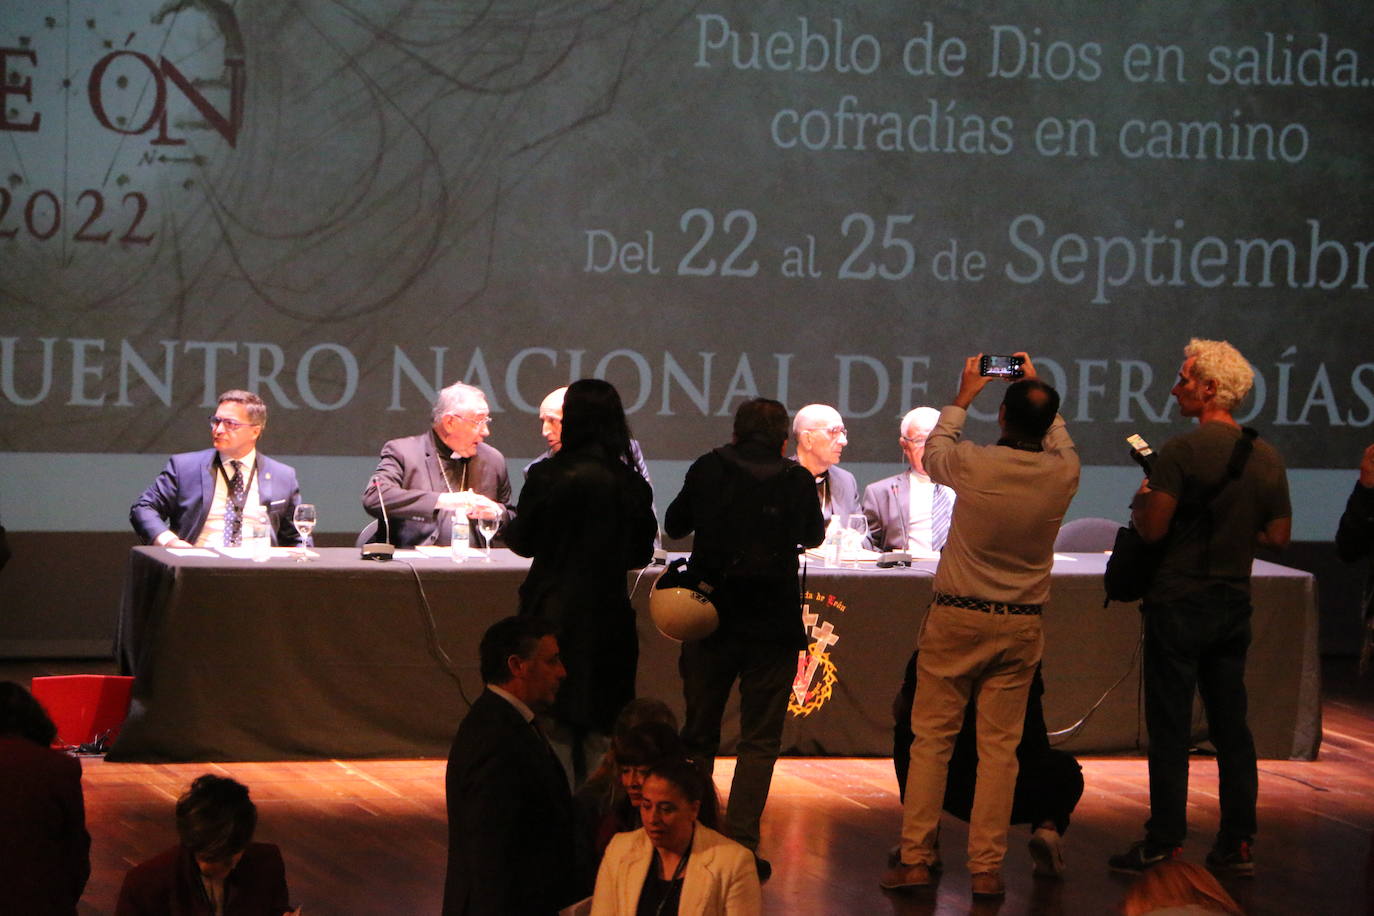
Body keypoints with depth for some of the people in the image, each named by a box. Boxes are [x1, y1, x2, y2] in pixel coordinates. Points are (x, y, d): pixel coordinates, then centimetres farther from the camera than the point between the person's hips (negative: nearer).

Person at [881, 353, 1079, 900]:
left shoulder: (973, 465, -14)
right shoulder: (1062, 474, -7)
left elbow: (932, 452, 11)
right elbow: (1059, 441, 19)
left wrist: (964, 397, 23)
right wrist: (1038, 391, 27)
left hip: (957, 618, -2)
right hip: (1021, 625, 2)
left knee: (931, 739, 5)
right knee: (999, 747, 5)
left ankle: (915, 860, 4)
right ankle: (986, 869, 4)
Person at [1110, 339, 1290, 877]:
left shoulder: (1182, 451, -14)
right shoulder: (1267, 457, 4)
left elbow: (1152, 528, -17)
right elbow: (1278, 536, 9)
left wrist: (1140, 503, 3)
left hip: (1179, 604, -6)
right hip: (1234, 604, 6)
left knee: (1170, 728, -1)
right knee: (1231, 726, 10)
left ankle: (1164, 842, 0)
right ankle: (1238, 843, 11)